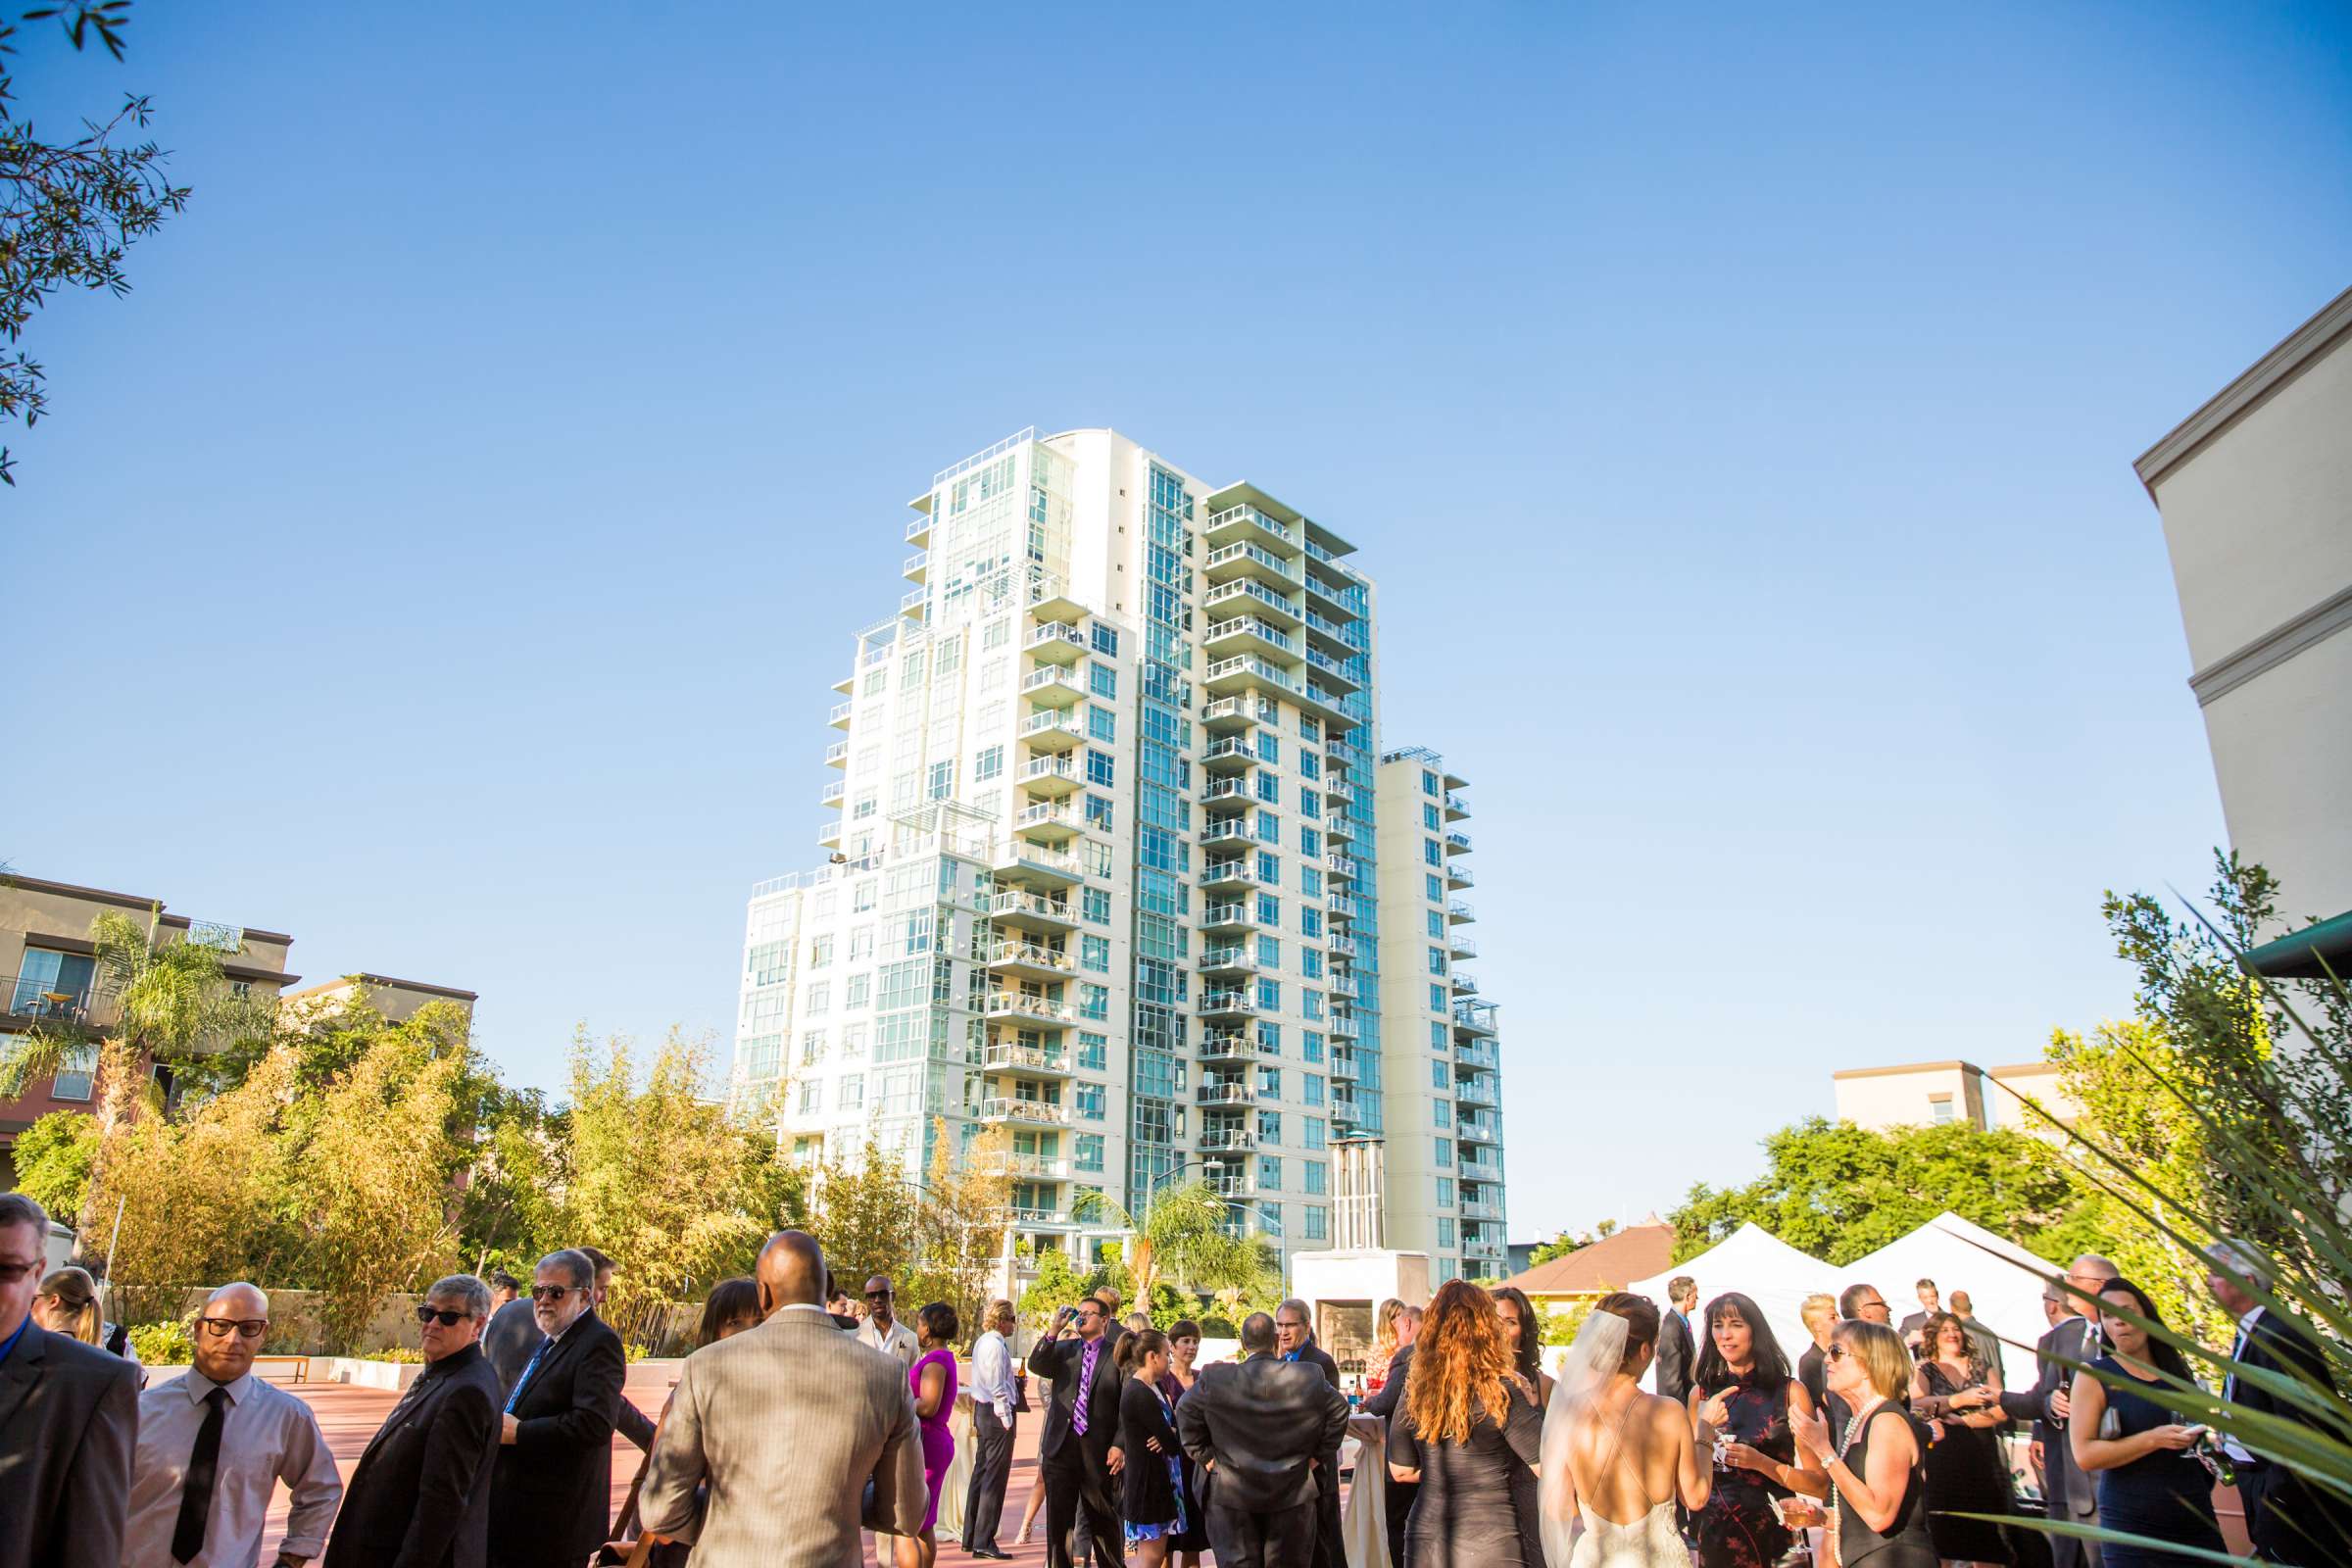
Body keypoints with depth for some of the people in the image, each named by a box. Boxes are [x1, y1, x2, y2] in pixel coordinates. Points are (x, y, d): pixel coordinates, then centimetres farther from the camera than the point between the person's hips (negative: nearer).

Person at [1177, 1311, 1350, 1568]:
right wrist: (1318, 1453, 7)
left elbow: (1185, 1412, -1)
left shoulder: (1214, 1378, -8)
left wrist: (1203, 1455, 5)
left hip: (1231, 1492, -1)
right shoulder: (1309, 1378, -7)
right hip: (1292, 1495, 1)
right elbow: (1339, 1410, 1)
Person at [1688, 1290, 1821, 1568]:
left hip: (1776, 1534, -2)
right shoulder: (1702, 1394, 0)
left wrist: (1760, 1462, -22)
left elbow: (1817, 1483, -8)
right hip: (1717, 1533, 2)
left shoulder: (1791, 1391, -6)